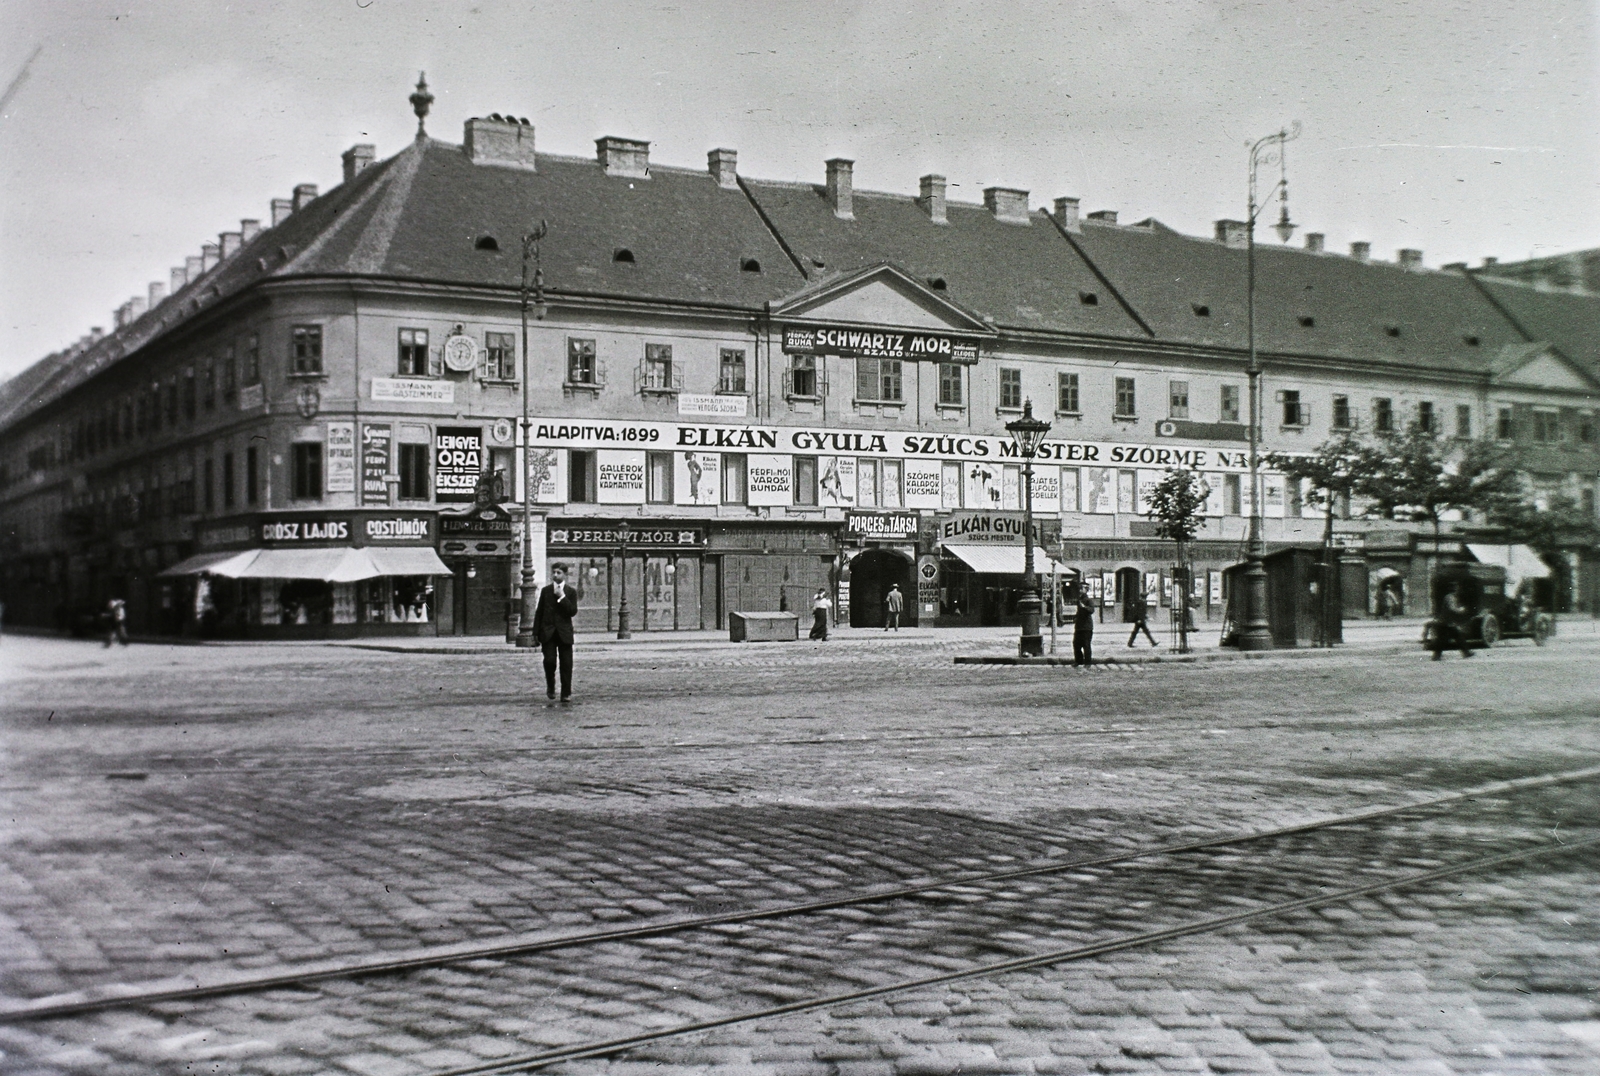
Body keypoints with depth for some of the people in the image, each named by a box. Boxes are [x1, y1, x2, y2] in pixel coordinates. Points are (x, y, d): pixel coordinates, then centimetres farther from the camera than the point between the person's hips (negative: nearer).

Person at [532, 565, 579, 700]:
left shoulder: (571, 592, 5)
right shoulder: (545, 591, 9)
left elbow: (573, 611, -7)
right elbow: (539, 612, 10)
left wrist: (562, 597, -15)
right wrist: (536, 632, 6)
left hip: (564, 632, 0)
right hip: (548, 632, 0)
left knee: (566, 664, -1)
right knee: (549, 661, -11)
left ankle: (566, 693, 7)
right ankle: (550, 687, 13)